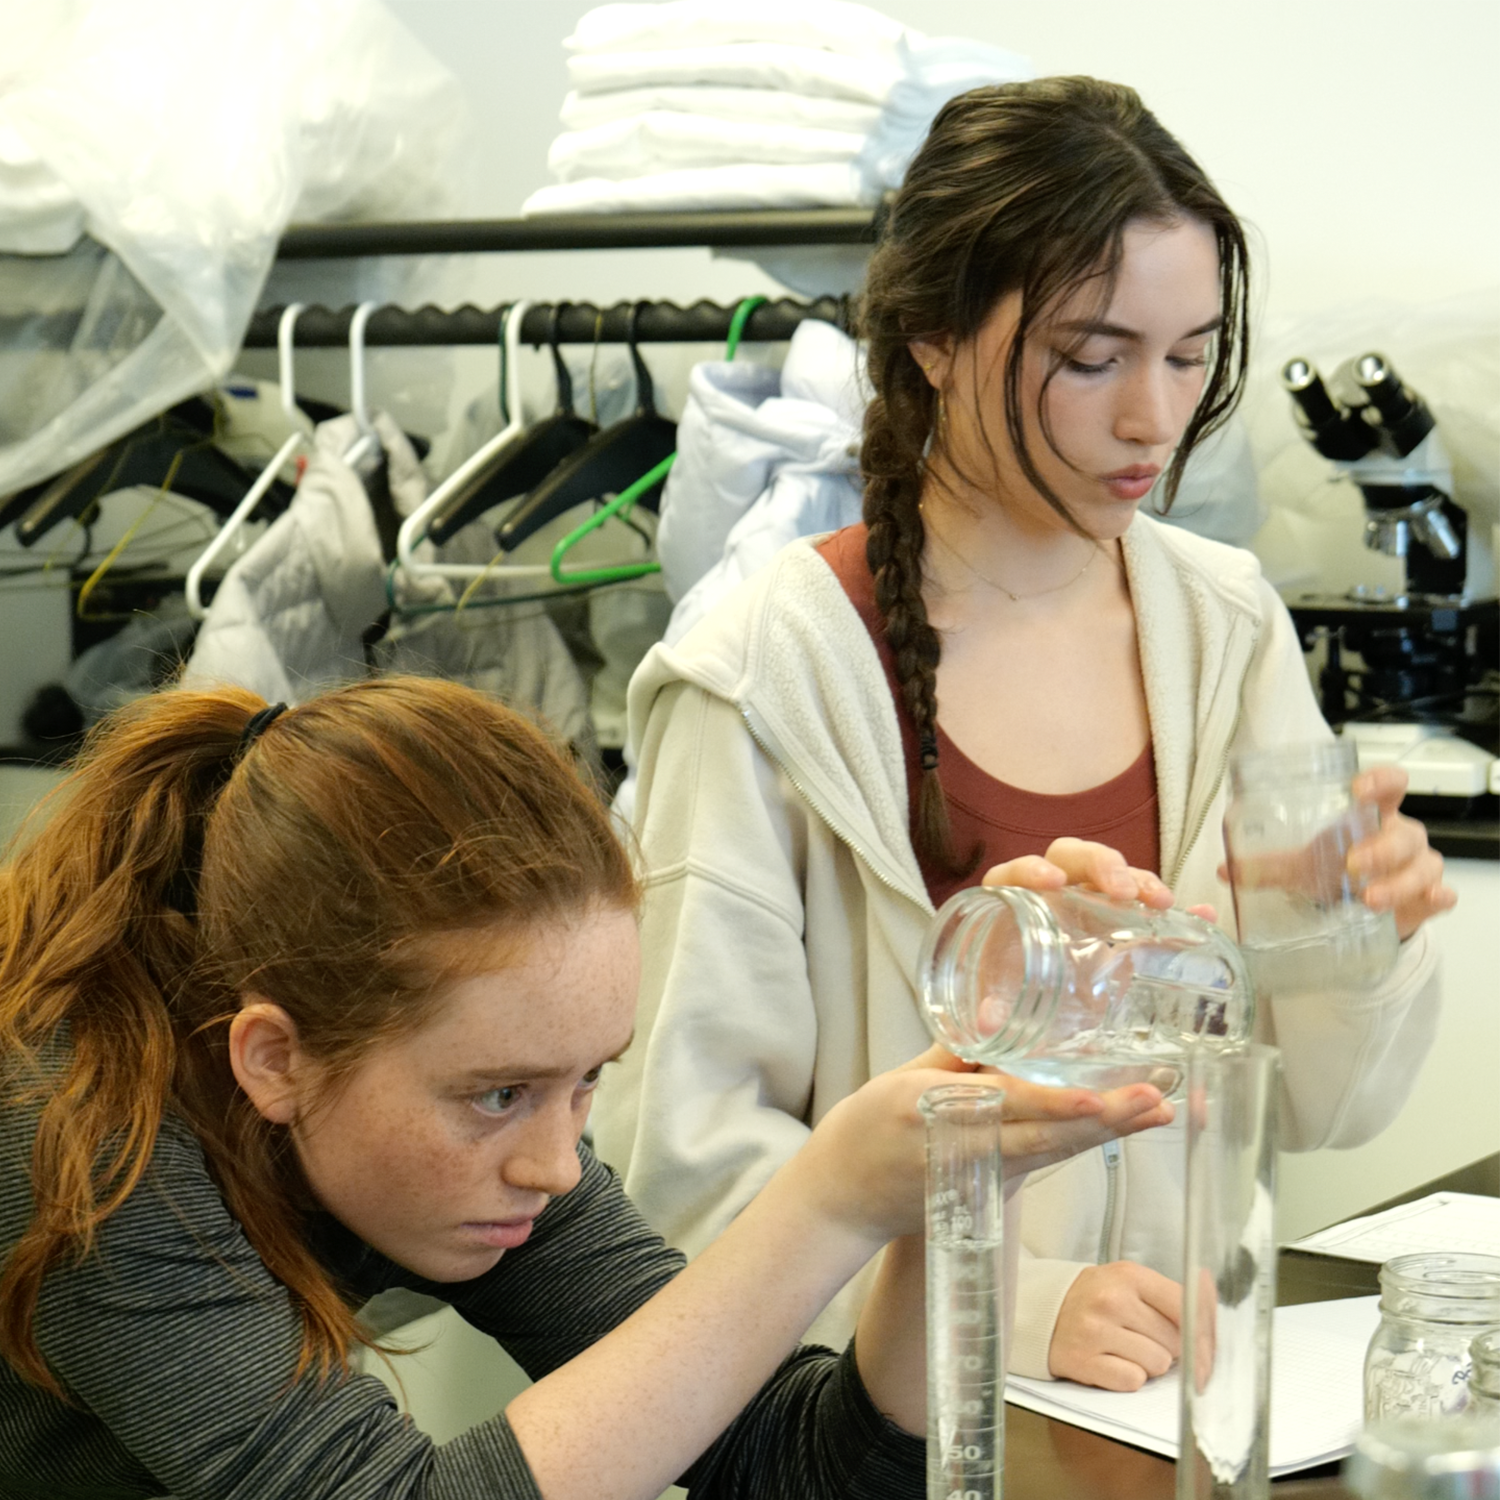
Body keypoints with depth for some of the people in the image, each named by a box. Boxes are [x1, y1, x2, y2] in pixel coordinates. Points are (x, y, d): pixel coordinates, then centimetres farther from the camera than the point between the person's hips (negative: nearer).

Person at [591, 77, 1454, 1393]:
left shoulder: (1227, 627, 4)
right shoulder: (766, 679, -10)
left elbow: (1323, 1114, 7)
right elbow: (691, 1145, -11)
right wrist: (1012, 1307, -19)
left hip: (1181, 1383, 2)